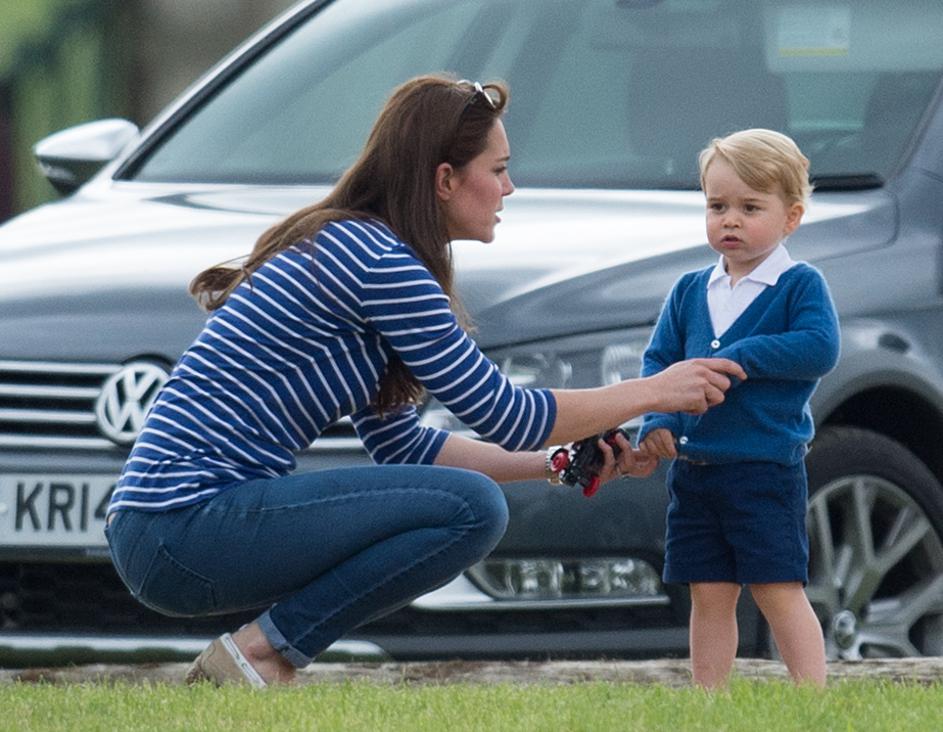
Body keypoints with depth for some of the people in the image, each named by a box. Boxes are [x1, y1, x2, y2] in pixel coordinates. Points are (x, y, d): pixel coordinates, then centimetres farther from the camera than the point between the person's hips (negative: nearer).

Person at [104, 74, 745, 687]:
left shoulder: (347, 244, 18)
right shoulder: (379, 260, -12)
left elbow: (401, 444, 22)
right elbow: (501, 413, -8)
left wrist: (560, 465, 20)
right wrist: (652, 393, 4)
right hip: (187, 523, -10)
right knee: (472, 507, -16)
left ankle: (240, 666, 10)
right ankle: (258, 654, -9)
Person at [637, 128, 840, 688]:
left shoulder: (801, 285, -5)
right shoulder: (690, 292, 11)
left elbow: (820, 348, -19)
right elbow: (658, 362, 9)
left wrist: (738, 356, -20)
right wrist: (657, 421, -9)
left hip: (766, 468, -5)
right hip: (693, 469, 5)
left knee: (779, 592, -6)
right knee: (709, 595, 8)